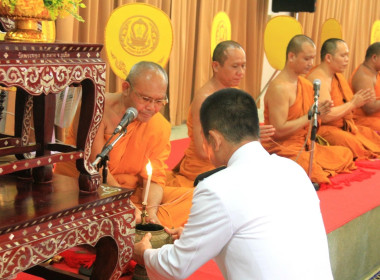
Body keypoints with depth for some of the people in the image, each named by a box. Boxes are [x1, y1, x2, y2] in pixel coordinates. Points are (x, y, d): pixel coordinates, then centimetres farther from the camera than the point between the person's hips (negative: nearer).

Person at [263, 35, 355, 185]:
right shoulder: (279, 88, -17)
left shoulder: (305, 84, 11)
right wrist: (310, 116, -17)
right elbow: (278, 130, -22)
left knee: (345, 154, 0)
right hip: (282, 149, -9)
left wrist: (320, 112, -3)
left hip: (305, 146, 9)